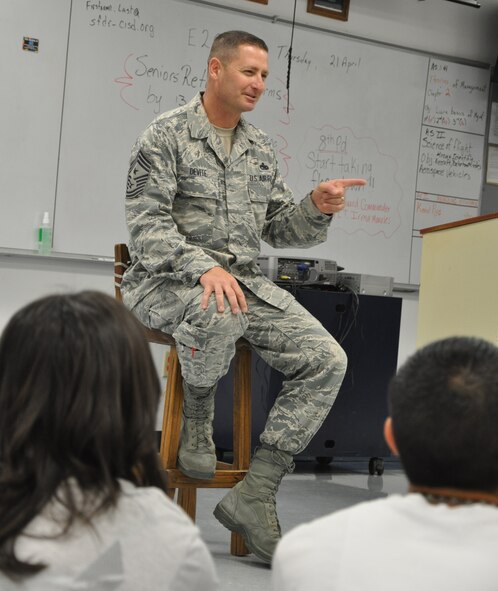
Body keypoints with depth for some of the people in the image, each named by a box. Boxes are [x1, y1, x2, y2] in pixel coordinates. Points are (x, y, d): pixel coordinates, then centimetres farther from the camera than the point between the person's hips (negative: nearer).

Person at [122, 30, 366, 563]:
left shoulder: (260, 149, 16)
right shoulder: (166, 135, -4)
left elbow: (280, 228, 17)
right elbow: (146, 225, -13)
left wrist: (316, 209, -5)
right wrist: (203, 266, -29)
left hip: (242, 280, 6)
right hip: (167, 280, -6)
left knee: (326, 360, -15)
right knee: (220, 313, -42)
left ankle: (254, 496, -15)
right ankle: (197, 419, -11)